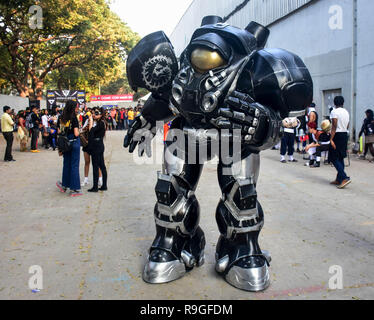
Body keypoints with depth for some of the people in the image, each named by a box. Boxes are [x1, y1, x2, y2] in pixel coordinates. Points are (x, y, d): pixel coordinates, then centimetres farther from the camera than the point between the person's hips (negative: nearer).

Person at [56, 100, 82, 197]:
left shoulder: (61, 118, 5)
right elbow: (76, 134, -18)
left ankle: (64, 185, 26)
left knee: (66, 164, 16)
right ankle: (74, 189, 4)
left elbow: (59, 132, 7)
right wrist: (78, 131, 5)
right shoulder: (73, 118, -12)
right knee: (74, 165, 0)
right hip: (74, 142, -5)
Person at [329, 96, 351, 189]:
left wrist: (331, 139, -19)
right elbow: (347, 126, 14)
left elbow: (334, 127, -18)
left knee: (334, 158, -5)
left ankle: (345, 178, -16)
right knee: (340, 158, 12)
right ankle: (339, 179, 16)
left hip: (337, 135, -8)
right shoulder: (346, 112, 12)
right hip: (345, 135, 8)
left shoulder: (334, 111, -11)